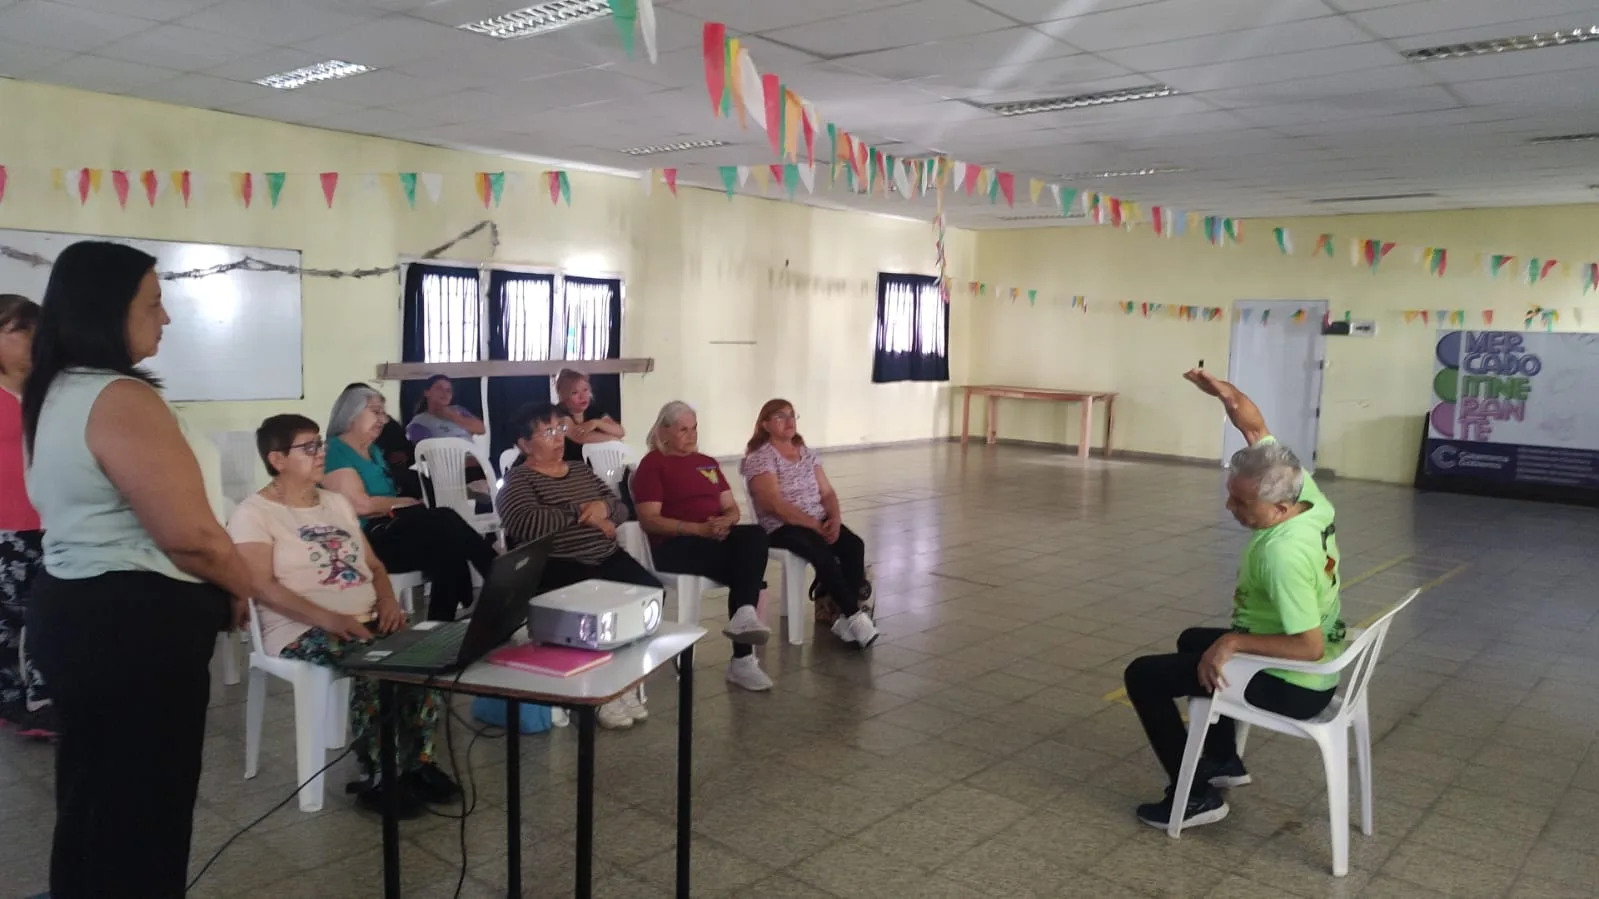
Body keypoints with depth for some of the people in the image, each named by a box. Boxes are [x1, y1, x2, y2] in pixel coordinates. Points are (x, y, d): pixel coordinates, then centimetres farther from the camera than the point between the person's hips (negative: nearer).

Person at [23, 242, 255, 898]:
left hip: (72, 607, 10)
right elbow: (192, 537, -25)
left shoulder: (54, 394, 11)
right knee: (144, 813, 5)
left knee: (91, 799, 23)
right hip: (134, 625, -10)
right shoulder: (122, 400, -20)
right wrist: (240, 588, -5)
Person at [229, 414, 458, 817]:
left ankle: (418, 762, -7)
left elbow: (374, 565, 21)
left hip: (368, 619, 6)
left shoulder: (337, 503, 18)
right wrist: (330, 619, -27)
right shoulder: (254, 513, -4)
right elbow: (262, 587, -16)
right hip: (303, 630, -6)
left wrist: (388, 602, -2)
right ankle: (377, 780, -19)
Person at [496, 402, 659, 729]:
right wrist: (582, 513, -11)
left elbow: (621, 510, 19)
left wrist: (603, 507, -6)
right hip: (556, 567, -6)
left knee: (650, 591, -21)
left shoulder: (581, 469, 21)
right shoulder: (518, 480, 0)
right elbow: (526, 524, -20)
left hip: (607, 558, 6)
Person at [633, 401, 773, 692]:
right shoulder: (652, 464, 2)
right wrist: (700, 529, -19)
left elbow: (732, 507, 19)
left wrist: (726, 521, -7)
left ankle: (745, 616, -38)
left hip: (718, 537, 6)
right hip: (676, 545, -6)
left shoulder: (707, 463, 23)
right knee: (747, 560, -27)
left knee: (754, 536, -28)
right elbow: (649, 520, -9)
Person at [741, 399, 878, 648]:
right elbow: (774, 504, -17)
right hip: (782, 528, -6)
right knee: (824, 554, -33)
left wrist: (835, 519, -10)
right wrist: (815, 525, -21)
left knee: (854, 545, -22)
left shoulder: (806, 453, 15)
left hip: (820, 522, 7)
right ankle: (853, 616, -24)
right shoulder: (760, 457, -7)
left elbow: (827, 492, 12)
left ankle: (844, 616, -19)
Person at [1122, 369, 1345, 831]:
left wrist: (1233, 642, -29)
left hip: (1292, 685, -9)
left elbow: (1309, 646, -34)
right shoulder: (1306, 491, -11)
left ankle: (1197, 794, 0)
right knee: (1193, 640, 33)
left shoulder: (1284, 554, -35)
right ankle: (1224, 761, 38)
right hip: (1314, 671, 9)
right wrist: (1226, 393, -20)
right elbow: (1257, 429, -2)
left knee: (1144, 675, -4)